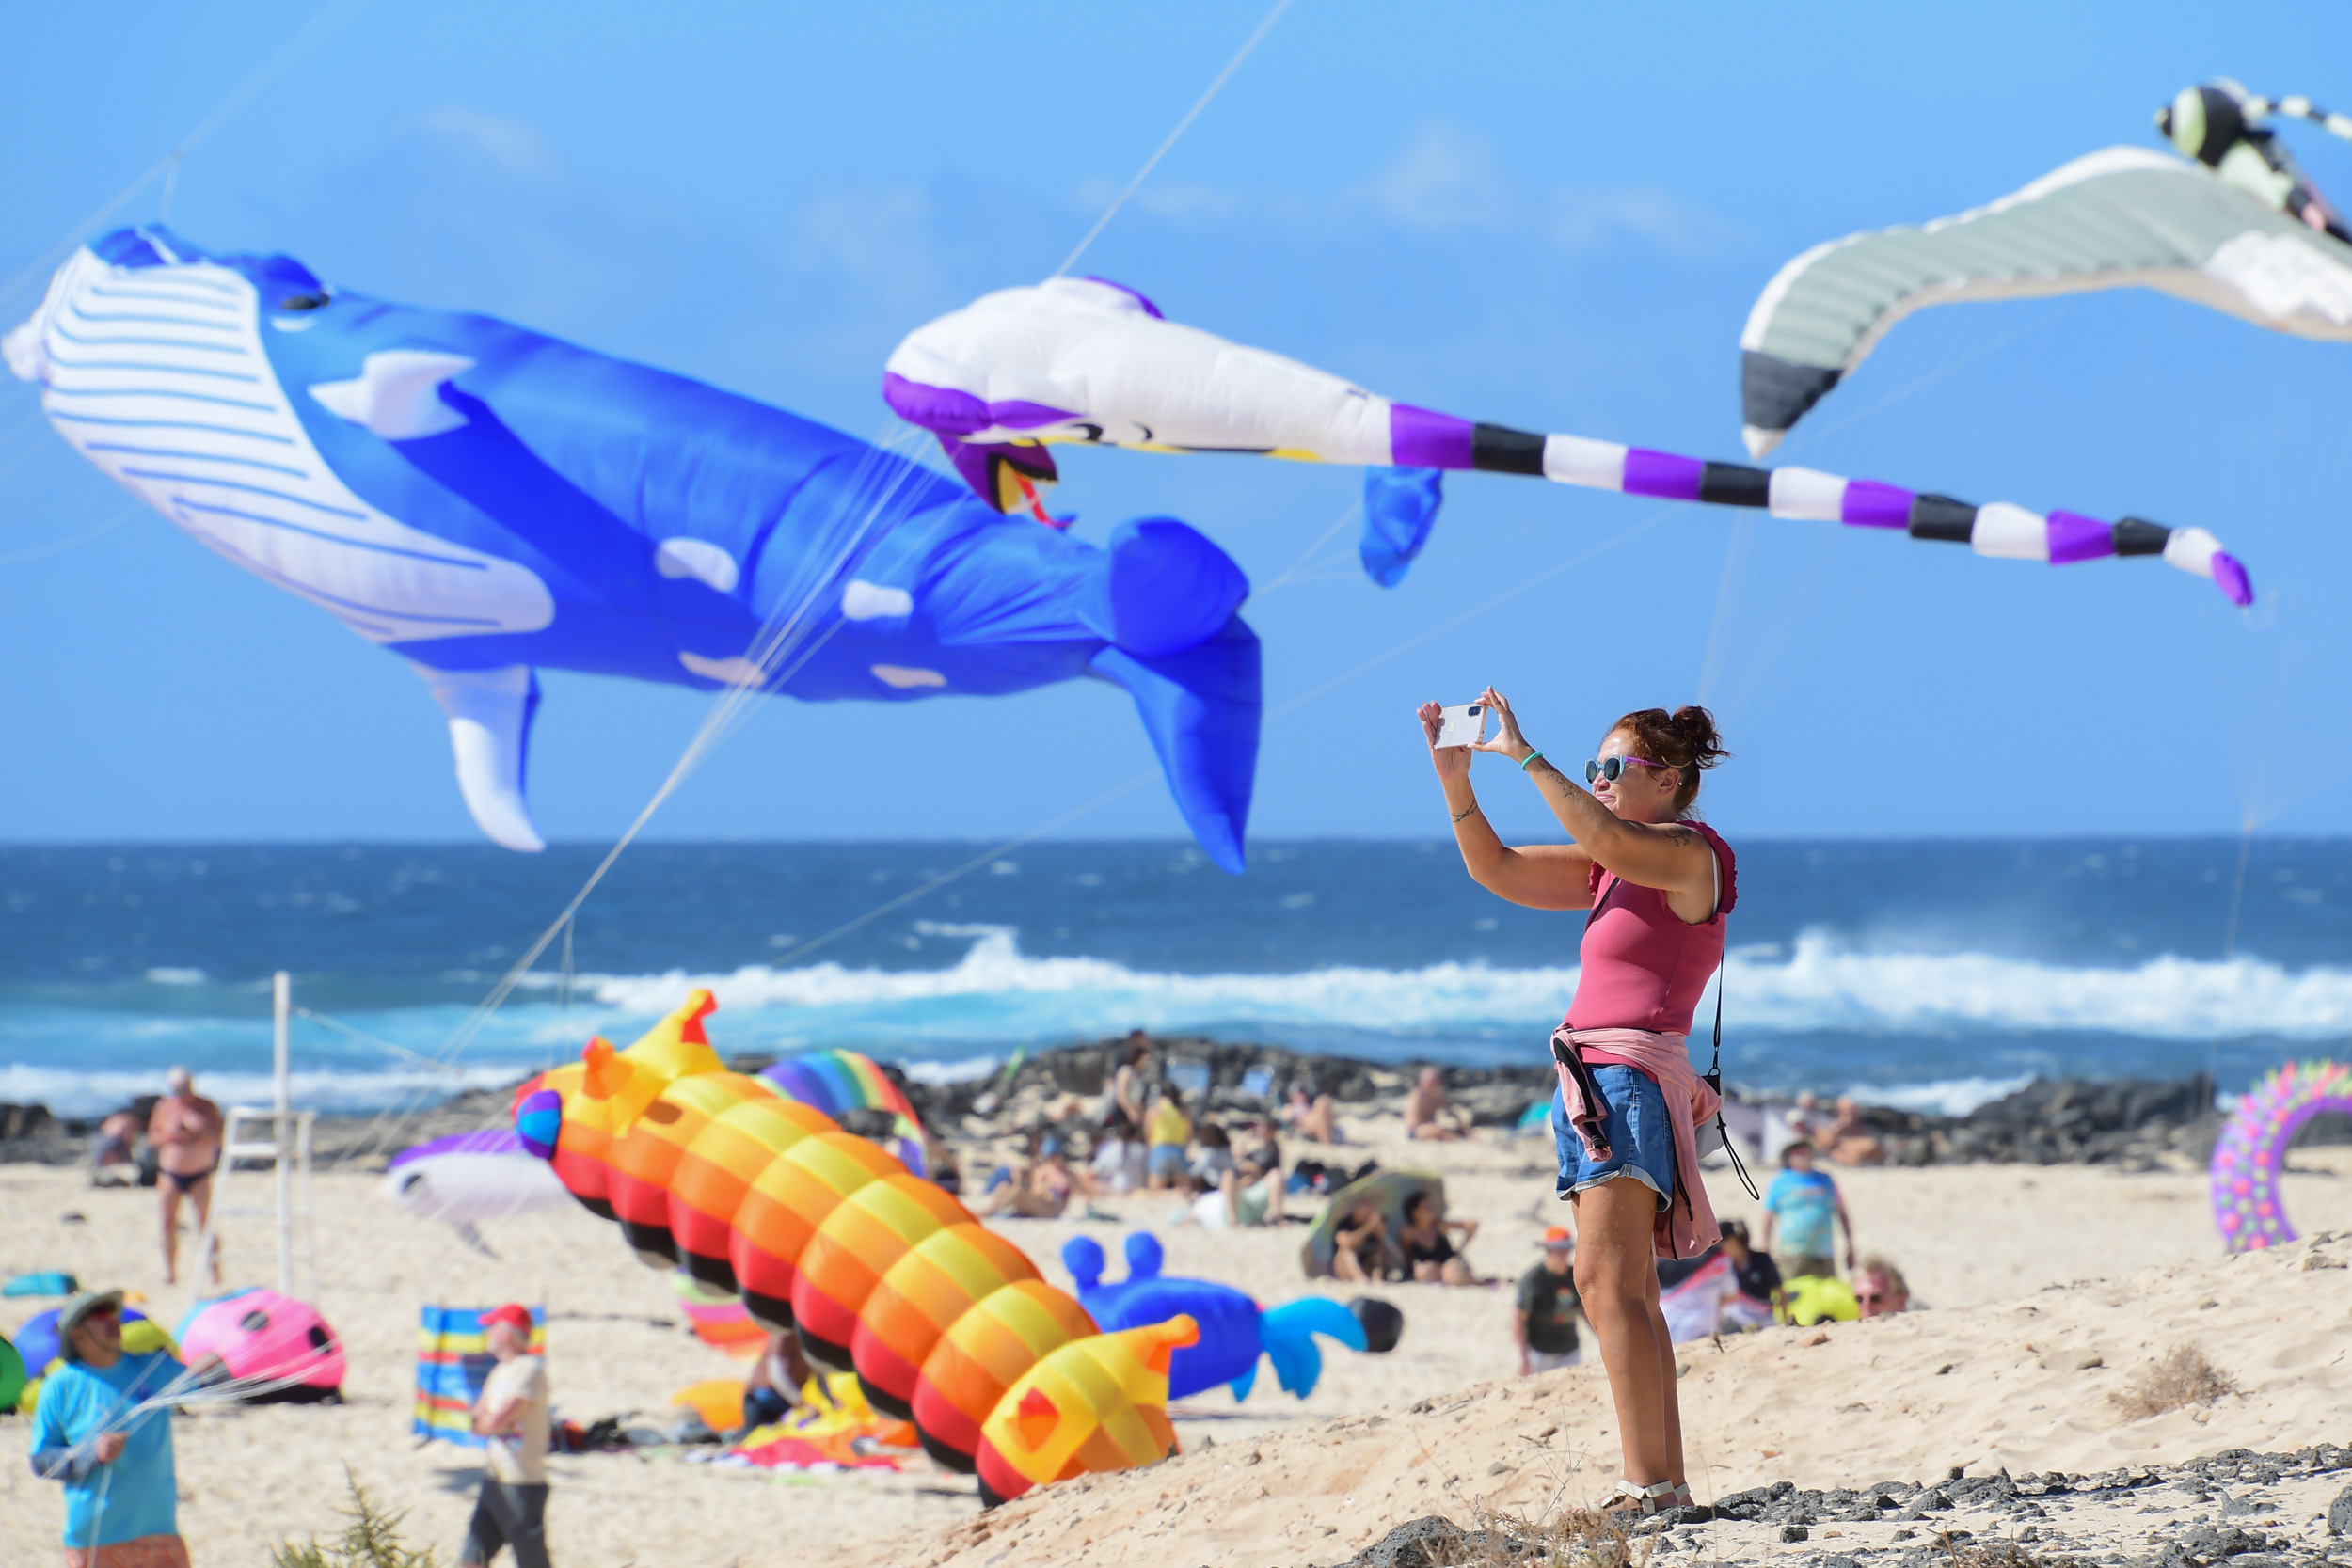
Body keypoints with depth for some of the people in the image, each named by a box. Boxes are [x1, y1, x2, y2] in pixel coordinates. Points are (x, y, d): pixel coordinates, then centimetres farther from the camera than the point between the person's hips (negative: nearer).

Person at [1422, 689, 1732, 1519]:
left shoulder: (1691, 853, -5)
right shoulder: (1616, 867, 20)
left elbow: (1605, 840, -24)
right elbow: (1497, 869, 18)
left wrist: (1524, 755, -21)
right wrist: (1455, 781, 5)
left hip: (1631, 1076, -10)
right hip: (1590, 1079, 10)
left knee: (1605, 1281, -17)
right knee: (1627, 1295, 7)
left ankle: (1646, 1483, -22)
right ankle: (1667, 1484, 8)